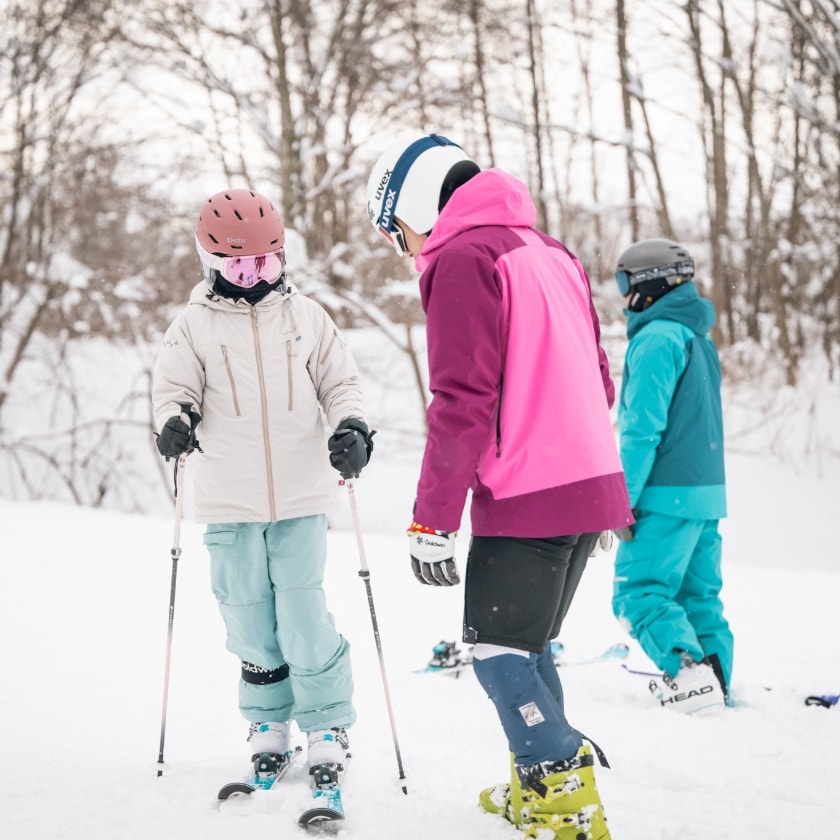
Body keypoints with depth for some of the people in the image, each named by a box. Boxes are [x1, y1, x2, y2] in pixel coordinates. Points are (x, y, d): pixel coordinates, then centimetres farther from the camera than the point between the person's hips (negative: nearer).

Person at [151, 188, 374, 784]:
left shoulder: (306, 317, 5)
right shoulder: (194, 326, 2)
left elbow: (341, 382, 8)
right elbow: (175, 387, 4)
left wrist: (351, 428, -10)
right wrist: (176, 418, -18)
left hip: (301, 495, -1)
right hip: (231, 500, 1)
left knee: (303, 612, -5)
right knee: (249, 617, 7)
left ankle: (328, 724, 9)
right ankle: (269, 723, 23)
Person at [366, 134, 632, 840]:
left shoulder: (462, 259, -10)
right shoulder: (550, 253, 17)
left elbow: (463, 403, -17)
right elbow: (597, 381, 22)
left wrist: (431, 521, -13)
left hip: (523, 500, -9)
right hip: (593, 487, 9)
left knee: (499, 652, 1)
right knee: (527, 646, 20)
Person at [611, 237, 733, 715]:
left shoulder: (657, 338, -11)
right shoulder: (701, 340, 18)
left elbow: (643, 429, -16)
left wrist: (624, 498, -14)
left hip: (668, 495, -9)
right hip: (706, 493, 9)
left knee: (639, 593, -9)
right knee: (699, 595, 12)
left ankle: (690, 673, -22)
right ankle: (716, 683, 11)